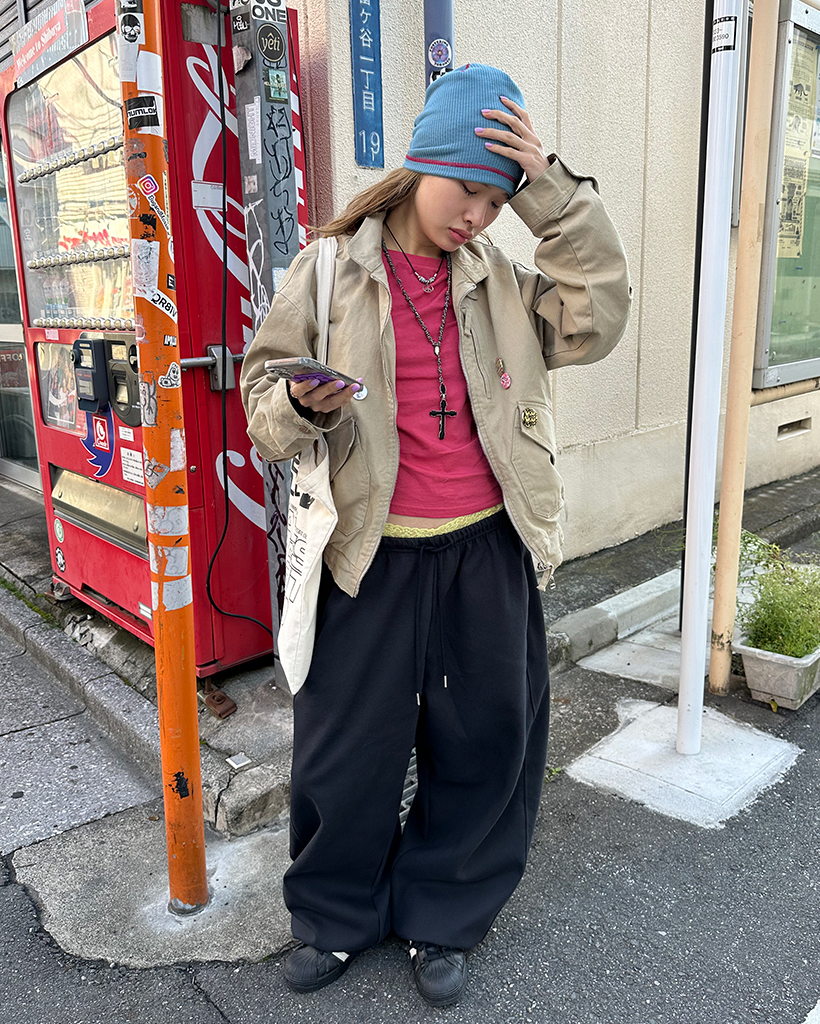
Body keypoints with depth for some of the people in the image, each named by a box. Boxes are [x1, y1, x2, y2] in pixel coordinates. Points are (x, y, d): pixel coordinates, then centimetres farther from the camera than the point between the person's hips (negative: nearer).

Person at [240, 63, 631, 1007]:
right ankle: (336, 915, 37)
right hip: (374, 553, -3)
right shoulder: (330, 270, -1)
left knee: (487, 737, 12)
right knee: (350, 744, 9)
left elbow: (593, 320, -5)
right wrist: (306, 404, -24)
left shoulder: (498, 282, 9)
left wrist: (554, 190, -8)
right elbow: (265, 408, 0)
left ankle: (441, 919, 35)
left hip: (490, 548, 3)